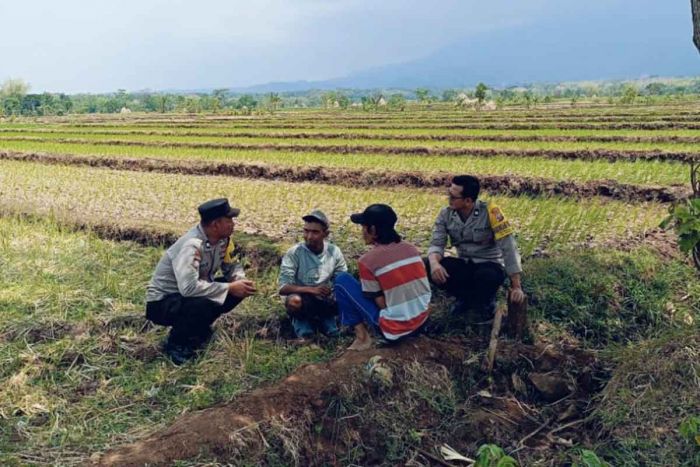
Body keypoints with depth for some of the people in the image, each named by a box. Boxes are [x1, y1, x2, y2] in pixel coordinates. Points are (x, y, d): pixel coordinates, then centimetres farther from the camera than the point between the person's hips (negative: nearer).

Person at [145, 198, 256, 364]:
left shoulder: (222, 239, -8)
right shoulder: (192, 245, -32)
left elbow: (231, 266, 5)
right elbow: (189, 287, -42)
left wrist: (241, 281, -18)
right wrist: (229, 288, -34)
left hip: (193, 294, 8)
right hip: (162, 302, -8)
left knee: (238, 290, -7)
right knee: (203, 305, -36)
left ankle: (198, 329, 11)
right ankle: (175, 343, -6)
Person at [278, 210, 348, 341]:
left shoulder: (334, 252, -7)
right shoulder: (294, 253, -17)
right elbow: (283, 288, -21)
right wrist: (312, 289, -34)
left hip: (325, 301, 4)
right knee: (294, 301, -37)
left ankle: (321, 320, 4)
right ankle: (303, 326, -4)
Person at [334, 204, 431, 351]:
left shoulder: (368, 260, -14)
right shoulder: (411, 248, 3)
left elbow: (381, 303, -11)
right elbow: (411, 284, 11)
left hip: (395, 327, -6)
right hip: (422, 319, 7)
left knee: (342, 280, 2)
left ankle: (362, 336, 3)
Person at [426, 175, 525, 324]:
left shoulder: (489, 212, -22)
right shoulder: (446, 214, -7)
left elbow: (509, 248, -22)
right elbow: (437, 244, -9)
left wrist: (516, 287, -25)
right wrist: (434, 262, -35)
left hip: (490, 265, -4)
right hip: (464, 265, 4)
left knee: (486, 277, -39)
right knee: (428, 266, -21)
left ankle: (486, 301, 0)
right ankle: (466, 297, 5)